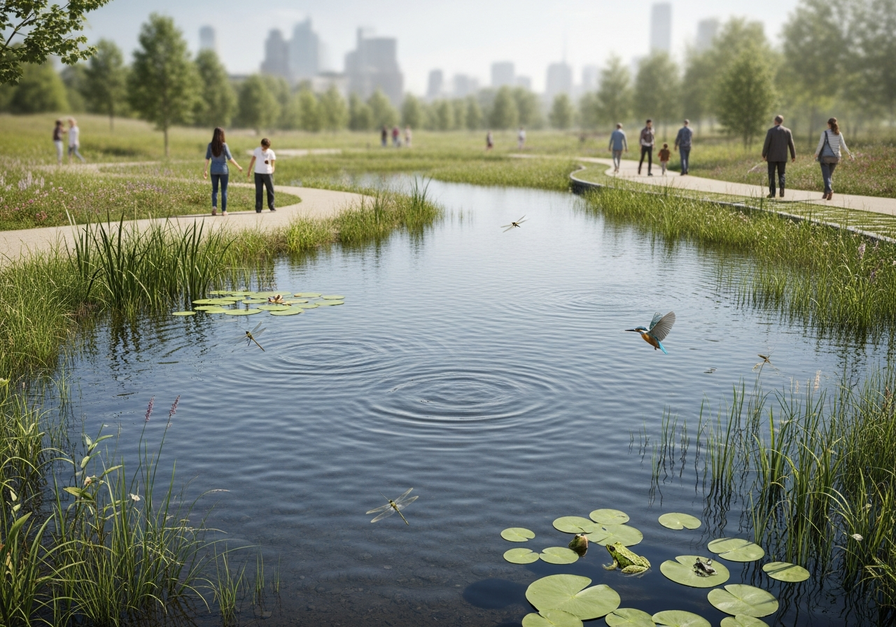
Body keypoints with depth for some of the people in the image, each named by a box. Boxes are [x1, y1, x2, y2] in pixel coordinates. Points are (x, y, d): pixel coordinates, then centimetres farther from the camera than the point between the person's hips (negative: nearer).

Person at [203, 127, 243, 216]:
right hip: (223, 170, -2)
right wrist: (239, 167, 1)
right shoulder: (224, 145, -12)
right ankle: (223, 210, 8)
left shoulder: (210, 145, -4)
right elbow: (230, 158, -11)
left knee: (214, 190, 11)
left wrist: (205, 170, 9)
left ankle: (214, 206, -12)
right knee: (224, 190, 7)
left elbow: (207, 158, 0)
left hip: (214, 170, 2)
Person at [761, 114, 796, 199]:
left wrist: (763, 155, -1)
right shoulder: (787, 131, 3)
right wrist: (793, 156, 12)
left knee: (771, 175, 3)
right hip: (783, 157, 3)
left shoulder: (771, 130, -7)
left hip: (772, 157, -3)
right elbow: (791, 144, 4)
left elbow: (766, 143, -9)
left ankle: (772, 192, -1)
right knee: (781, 174, 9)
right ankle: (782, 191, -6)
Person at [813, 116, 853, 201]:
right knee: (830, 174, 16)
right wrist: (850, 154, 16)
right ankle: (828, 193, 14)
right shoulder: (839, 134, 5)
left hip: (825, 156, -4)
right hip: (835, 157, 4)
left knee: (826, 175, -6)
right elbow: (843, 145, 5)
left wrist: (816, 154, 0)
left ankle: (828, 189, -28)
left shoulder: (825, 133, -7)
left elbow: (820, 144, -10)